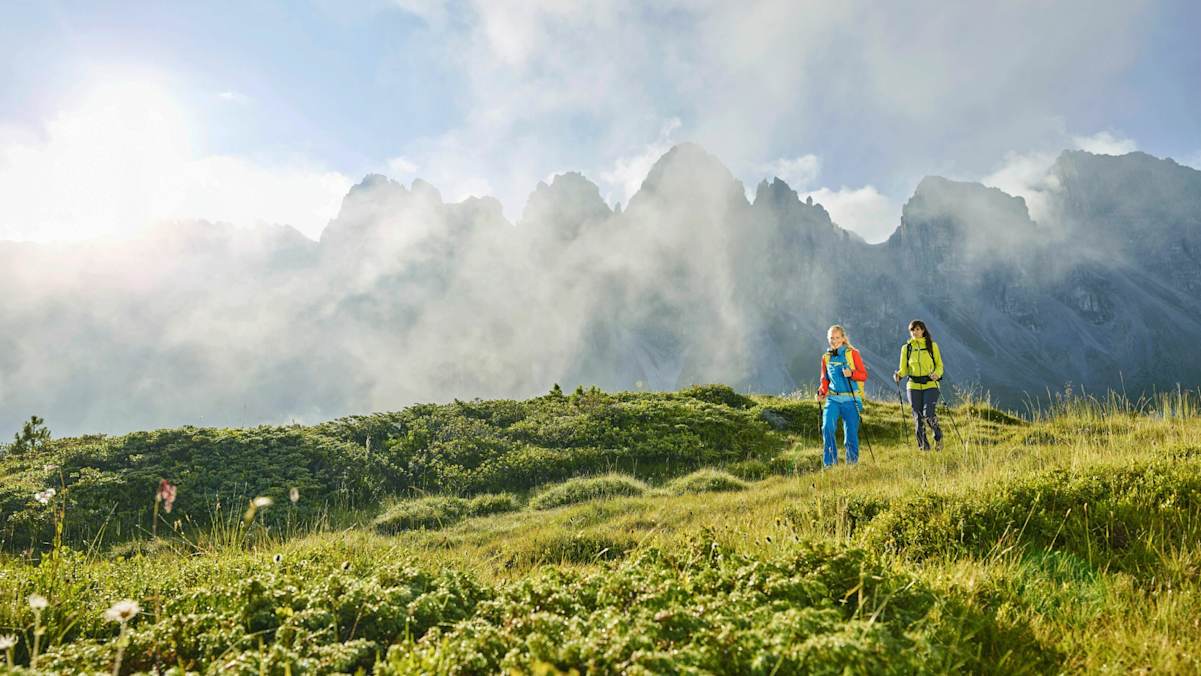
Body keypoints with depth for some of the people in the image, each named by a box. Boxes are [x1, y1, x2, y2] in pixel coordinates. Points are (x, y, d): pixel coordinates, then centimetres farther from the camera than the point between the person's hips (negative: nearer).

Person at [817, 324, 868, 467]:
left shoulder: (853, 353, 0)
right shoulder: (826, 357, 11)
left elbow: (864, 374, -2)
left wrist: (851, 374, -21)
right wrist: (821, 392, -1)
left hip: (850, 399, -2)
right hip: (832, 398, 3)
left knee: (851, 432, 2)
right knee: (827, 427, -16)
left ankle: (852, 463, 20)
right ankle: (829, 462, -7)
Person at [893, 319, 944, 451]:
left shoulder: (932, 346, 4)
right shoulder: (906, 348, 8)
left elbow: (939, 365, 7)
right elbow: (904, 369, 8)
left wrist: (936, 374, -14)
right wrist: (898, 374, -14)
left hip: (930, 385, -2)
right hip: (914, 386, 2)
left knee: (928, 415, -16)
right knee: (918, 418, 1)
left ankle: (938, 436, 14)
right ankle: (924, 447, 13)